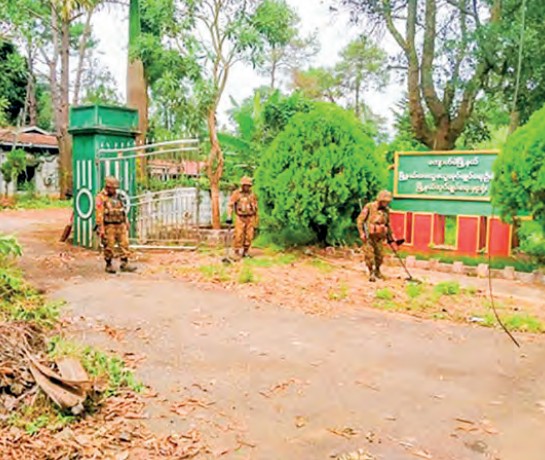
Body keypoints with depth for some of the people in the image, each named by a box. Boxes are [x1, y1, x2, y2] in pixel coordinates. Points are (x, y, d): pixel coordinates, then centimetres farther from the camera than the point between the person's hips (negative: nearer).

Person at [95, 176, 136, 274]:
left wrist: (126, 222, 17)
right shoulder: (101, 197, -7)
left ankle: (124, 264, 8)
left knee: (124, 244, 2)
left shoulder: (117, 196, 13)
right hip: (109, 226, -6)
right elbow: (99, 214, -12)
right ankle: (109, 265, 14)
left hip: (121, 225, 6)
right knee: (109, 247, 1)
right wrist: (101, 228, -16)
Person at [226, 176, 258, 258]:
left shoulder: (252, 194, 8)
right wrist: (229, 217, -15)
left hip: (250, 218, 3)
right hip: (240, 218, -3)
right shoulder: (236, 193, -3)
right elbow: (230, 205, -6)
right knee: (239, 235, -10)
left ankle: (245, 251, 13)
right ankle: (237, 252, 2)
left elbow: (255, 208, 16)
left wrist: (256, 220, 16)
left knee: (249, 236, 0)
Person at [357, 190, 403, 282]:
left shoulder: (386, 210, 7)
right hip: (368, 235, -4)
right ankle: (371, 273, 10)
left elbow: (388, 224, 18)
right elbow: (360, 219, -7)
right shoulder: (369, 207, -8)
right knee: (369, 255, -5)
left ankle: (377, 270, 27)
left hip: (379, 236, 4)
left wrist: (391, 237, 18)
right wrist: (361, 233, -14)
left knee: (380, 255, 5)